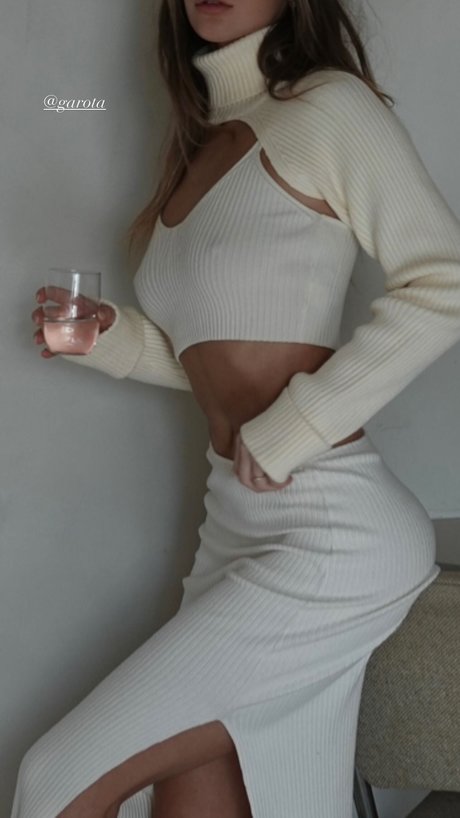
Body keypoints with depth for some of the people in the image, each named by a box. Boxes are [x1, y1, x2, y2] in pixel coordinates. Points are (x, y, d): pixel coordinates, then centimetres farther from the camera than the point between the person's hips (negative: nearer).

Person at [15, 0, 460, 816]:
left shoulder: (327, 106, -4)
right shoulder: (199, 148, 18)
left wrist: (292, 427, -17)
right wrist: (116, 338, 4)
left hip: (328, 533, -7)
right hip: (235, 526, 7)